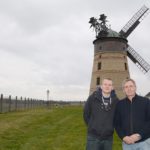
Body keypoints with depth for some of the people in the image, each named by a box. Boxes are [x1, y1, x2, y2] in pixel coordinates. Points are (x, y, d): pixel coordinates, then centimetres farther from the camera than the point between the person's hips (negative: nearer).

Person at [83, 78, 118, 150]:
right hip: (93, 137, -1)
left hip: (108, 137, 2)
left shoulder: (115, 100, -2)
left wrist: (111, 127, 8)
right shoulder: (92, 98, -5)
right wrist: (92, 126, 6)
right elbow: (86, 114, 4)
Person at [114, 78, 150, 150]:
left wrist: (139, 135, -14)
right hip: (127, 143, 2)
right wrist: (123, 137, -8)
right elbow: (116, 123, 7)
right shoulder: (120, 104, 7)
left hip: (144, 142, -1)